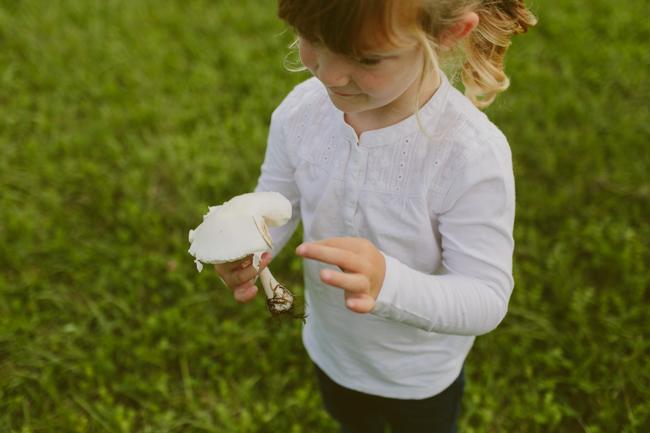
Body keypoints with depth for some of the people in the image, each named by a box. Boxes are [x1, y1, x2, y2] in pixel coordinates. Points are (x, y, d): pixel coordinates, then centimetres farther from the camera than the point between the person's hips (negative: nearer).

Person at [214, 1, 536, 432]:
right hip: (330, 347, 4)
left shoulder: (473, 156, -36)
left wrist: (389, 284, -50)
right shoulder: (301, 110, -22)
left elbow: (488, 299, -31)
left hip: (421, 375, -3)